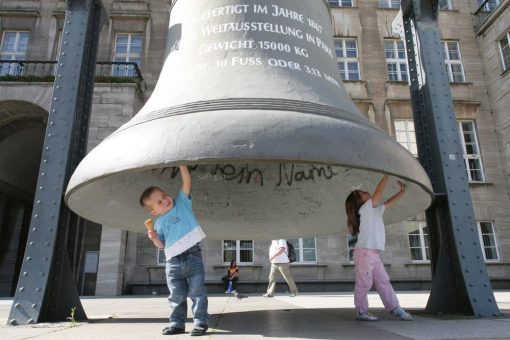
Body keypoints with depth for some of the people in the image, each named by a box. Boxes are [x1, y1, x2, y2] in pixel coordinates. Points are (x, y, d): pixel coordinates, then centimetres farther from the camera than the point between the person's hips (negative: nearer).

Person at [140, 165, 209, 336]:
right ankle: (177, 323, 24)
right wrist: (154, 238, -6)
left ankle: (200, 322, 8)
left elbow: (187, 181, -5)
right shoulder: (159, 223, 8)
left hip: (193, 255, -2)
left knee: (197, 292, 0)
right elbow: (161, 245, 15)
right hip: (173, 261, 3)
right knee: (177, 295, 11)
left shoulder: (181, 202, 3)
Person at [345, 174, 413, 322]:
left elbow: (389, 202, 27)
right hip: (364, 252, -9)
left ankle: (395, 308, 15)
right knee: (364, 283, -4)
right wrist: (387, 174, -3)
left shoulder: (376, 210, 19)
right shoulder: (365, 209, -6)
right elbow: (379, 191, -9)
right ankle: (361, 312, 3)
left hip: (374, 254, 9)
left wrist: (402, 191, 21)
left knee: (384, 281, 10)